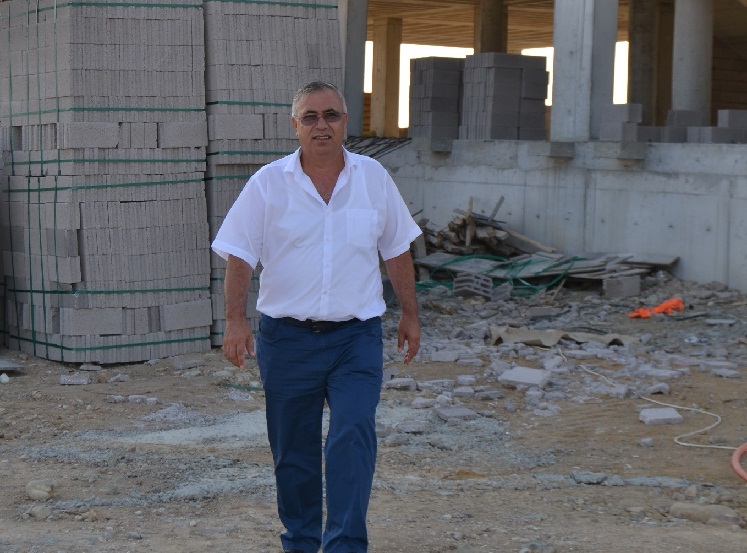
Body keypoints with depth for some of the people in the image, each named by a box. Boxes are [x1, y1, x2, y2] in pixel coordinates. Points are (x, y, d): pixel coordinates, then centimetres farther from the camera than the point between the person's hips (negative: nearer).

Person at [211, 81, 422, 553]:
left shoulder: (373, 177, 4)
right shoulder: (268, 184, -2)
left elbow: (397, 250, 13)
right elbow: (239, 256, -4)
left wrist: (410, 314, 14)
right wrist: (236, 320, -15)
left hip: (357, 337, 0)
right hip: (287, 337, 0)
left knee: (353, 437, -14)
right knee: (293, 450, 10)